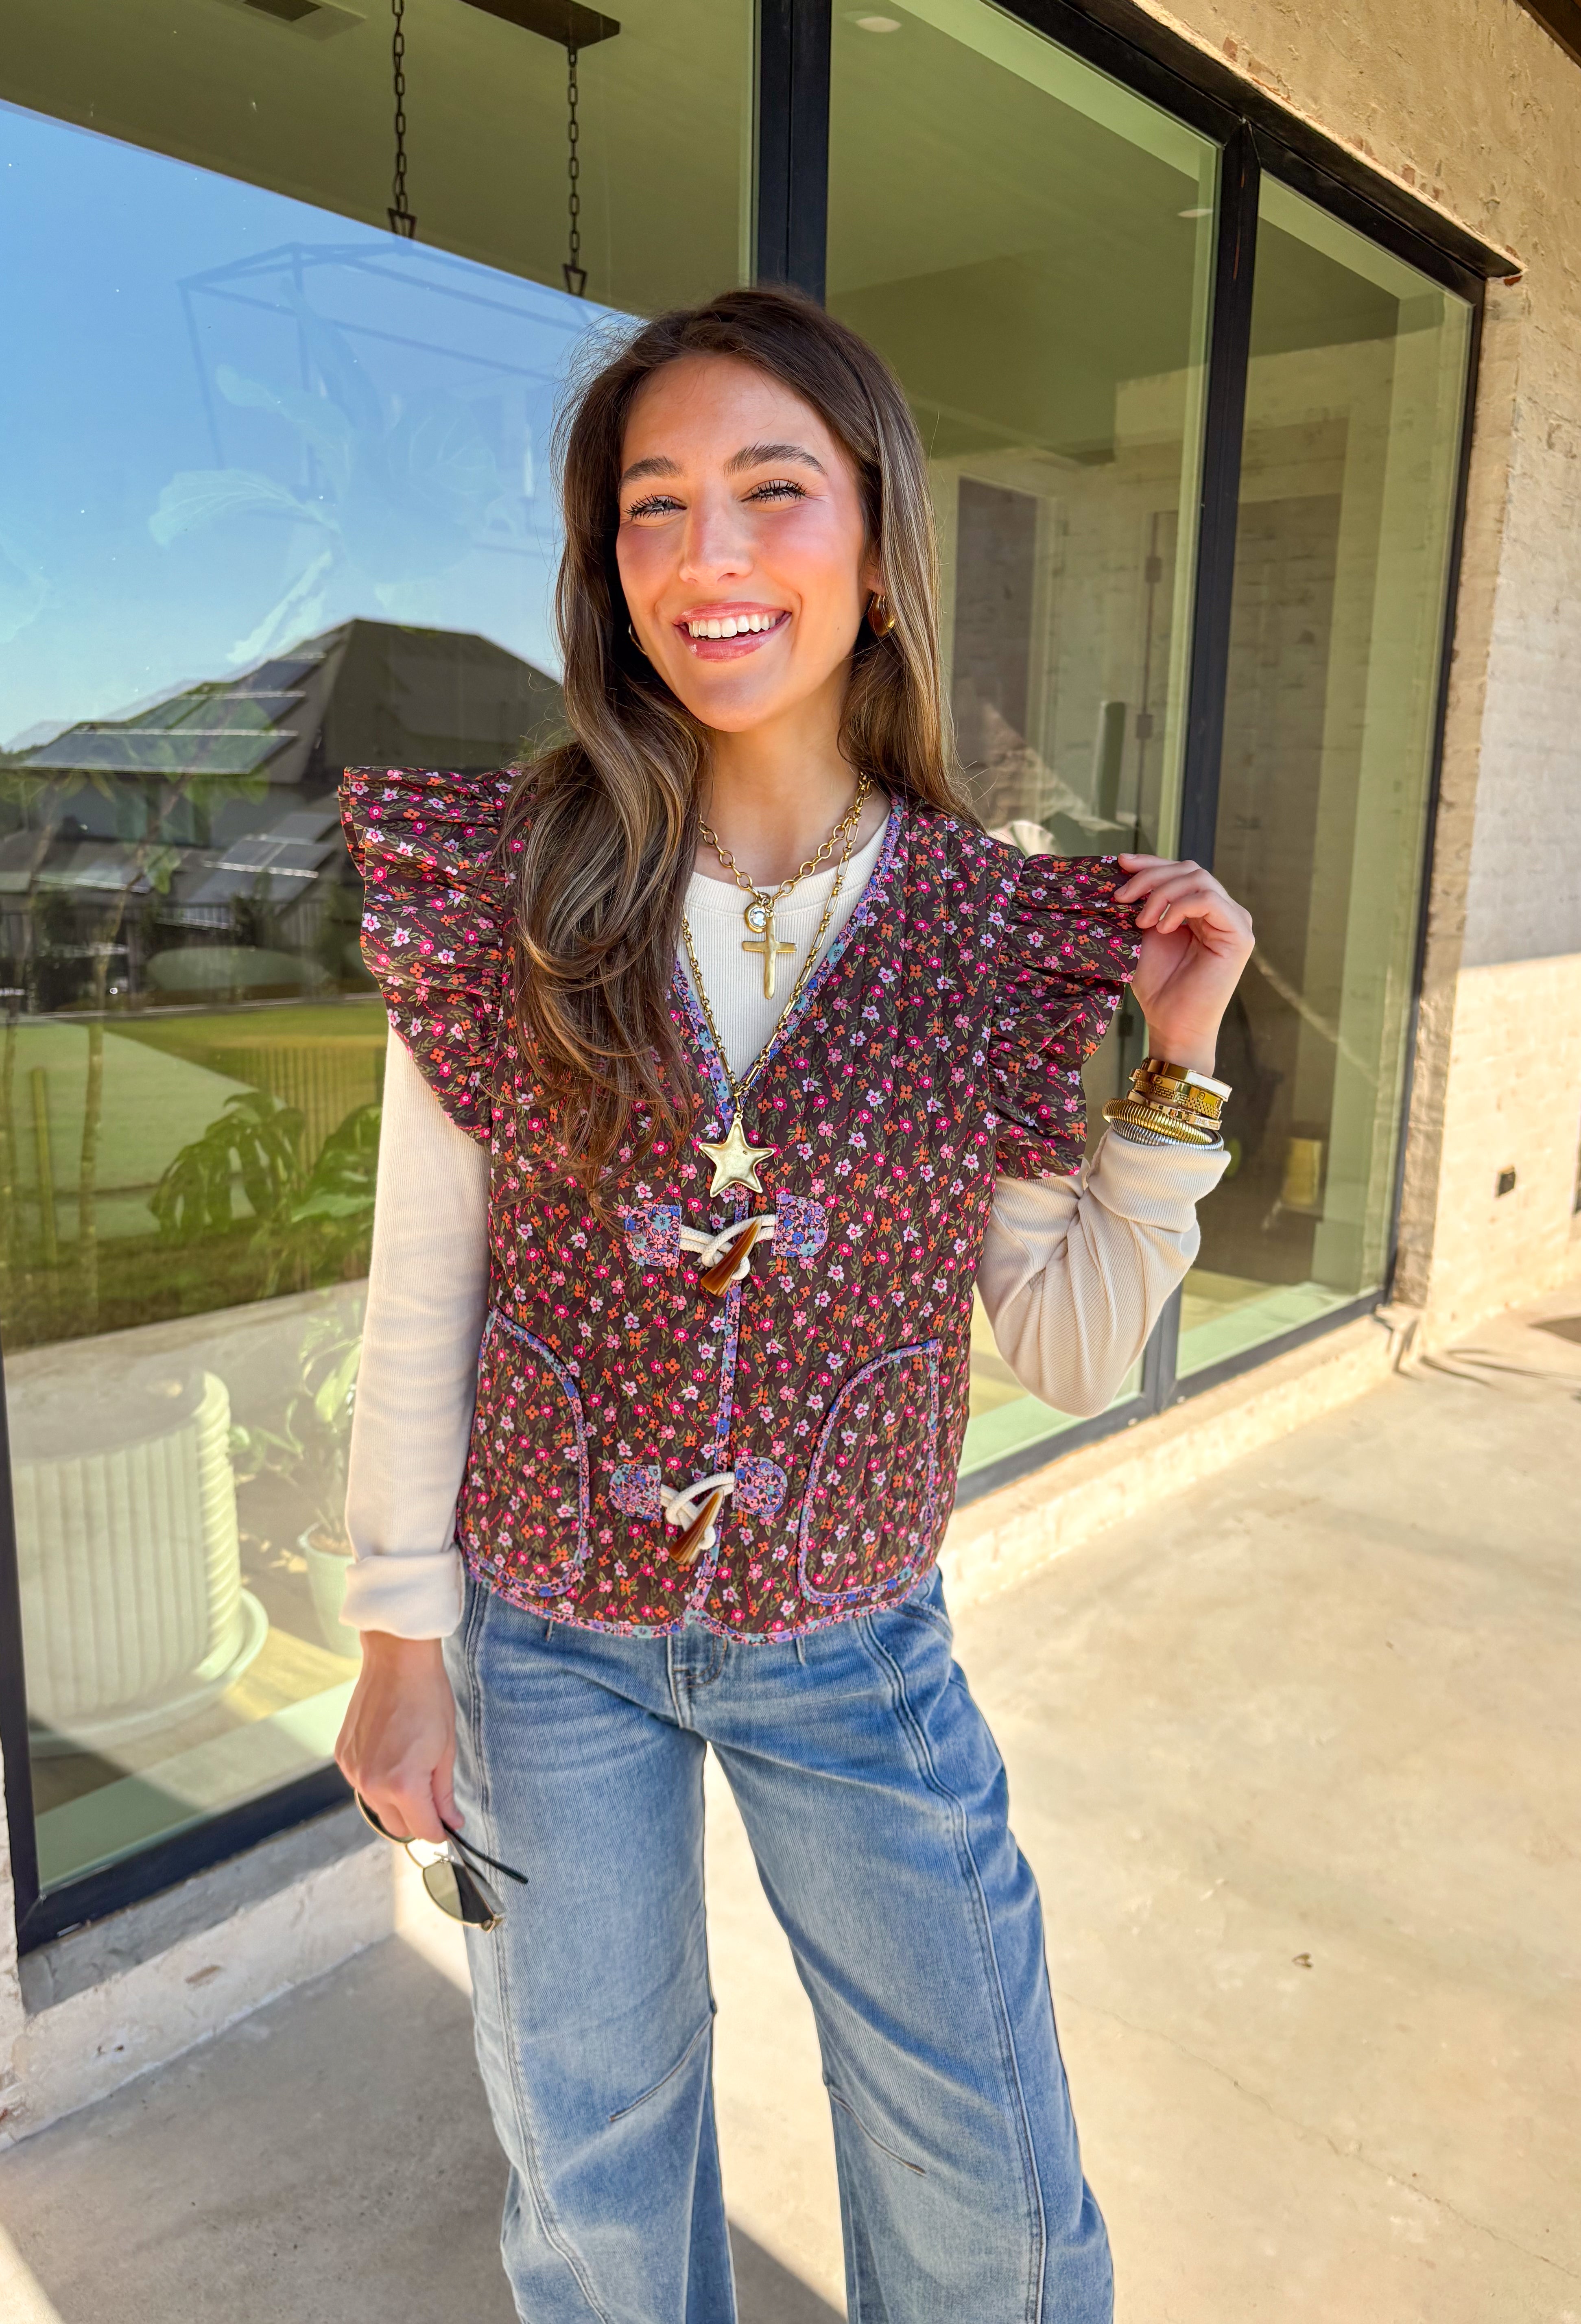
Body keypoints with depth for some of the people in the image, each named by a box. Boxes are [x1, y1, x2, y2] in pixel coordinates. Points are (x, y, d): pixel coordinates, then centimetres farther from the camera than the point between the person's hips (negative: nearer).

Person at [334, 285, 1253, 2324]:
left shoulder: (996, 932, -10)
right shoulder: (504, 883, -11)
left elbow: (1075, 1351, -4)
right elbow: (419, 1303, -6)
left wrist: (1178, 1067, -13)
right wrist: (403, 1639, -3)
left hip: (851, 1647, 1)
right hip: (551, 1639, 0)